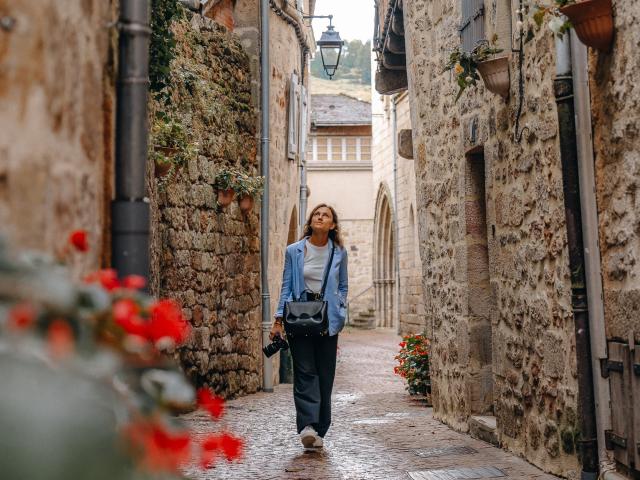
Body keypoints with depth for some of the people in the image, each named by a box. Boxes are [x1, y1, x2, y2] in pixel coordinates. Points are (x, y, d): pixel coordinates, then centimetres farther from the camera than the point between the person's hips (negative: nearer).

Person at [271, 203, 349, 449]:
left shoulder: (339, 253, 7)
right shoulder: (294, 251, 4)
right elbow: (286, 287, 6)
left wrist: (338, 310, 2)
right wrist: (278, 320, -1)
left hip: (328, 321, 1)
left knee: (325, 375, 2)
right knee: (305, 372, -11)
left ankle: (319, 431, 10)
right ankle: (307, 425, -17)